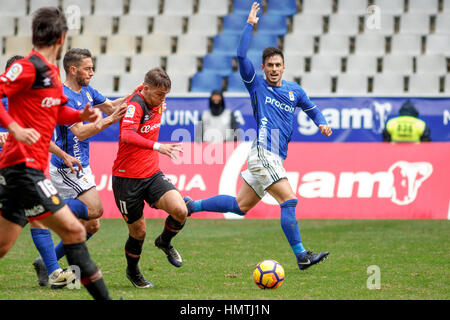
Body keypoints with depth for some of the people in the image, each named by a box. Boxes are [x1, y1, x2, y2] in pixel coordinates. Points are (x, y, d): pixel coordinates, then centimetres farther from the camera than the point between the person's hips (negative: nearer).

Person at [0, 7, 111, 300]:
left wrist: (82, 115, 10)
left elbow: (57, 113, 28)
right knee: (73, 231, -9)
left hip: (28, 168, 10)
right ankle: (103, 296, -5)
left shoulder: (52, 71, 17)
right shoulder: (29, 67, -12)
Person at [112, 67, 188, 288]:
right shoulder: (134, 105, -19)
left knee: (180, 211, -17)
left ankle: (165, 242, 15)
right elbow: (127, 135, -38)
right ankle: (133, 272, 32)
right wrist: (157, 146, -49)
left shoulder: (157, 105, 6)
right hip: (127, 178, -6)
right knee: (138, 231, 4)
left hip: (152, 174, 6)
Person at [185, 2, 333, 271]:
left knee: (240, 206, 12)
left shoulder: (294, 91, 16)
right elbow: (242, 56, -9)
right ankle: (302, 256, -16)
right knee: (289, 200, -16)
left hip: (276, 159, 7)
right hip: (263, 154, -7)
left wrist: (321, 123, 12)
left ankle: (192, 205, 26)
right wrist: (250, 25, -8)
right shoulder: (257, 85, 1)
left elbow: (311, 108, 32)